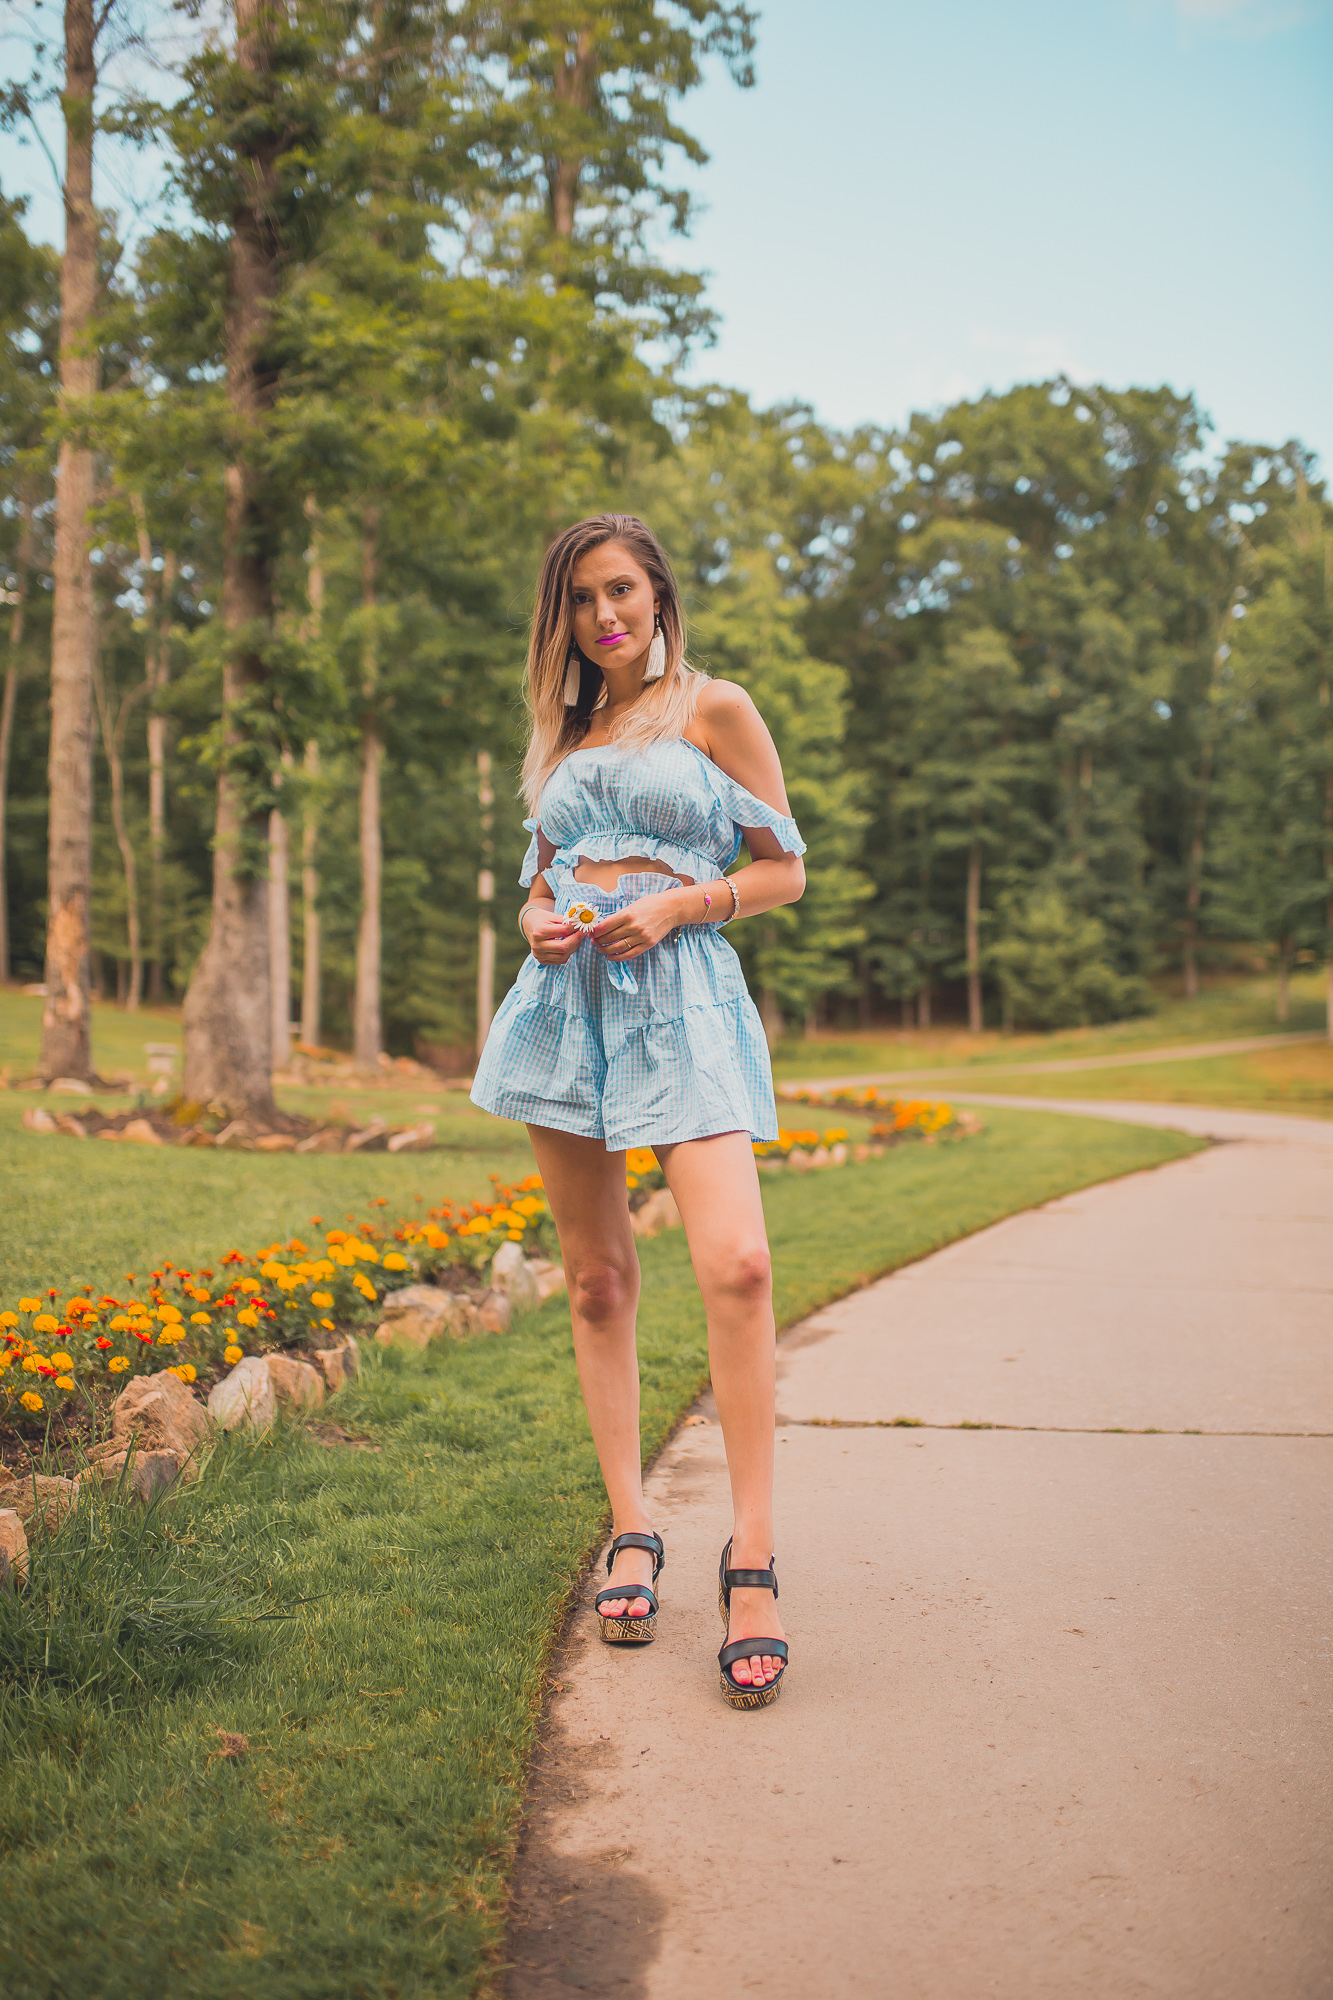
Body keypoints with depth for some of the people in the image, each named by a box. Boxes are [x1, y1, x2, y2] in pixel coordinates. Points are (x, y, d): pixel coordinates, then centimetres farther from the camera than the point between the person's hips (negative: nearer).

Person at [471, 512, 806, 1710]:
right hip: (568, 996, 5)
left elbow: (784, 870, 4)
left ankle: (752, 1554, -13)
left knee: (736, 1265, -20)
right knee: (597, 1279, 4)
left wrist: (674, 903, -11)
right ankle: (632, 1531, 13)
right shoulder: (564, 733, 19)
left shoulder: (715, 709, 6)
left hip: (681, 992, -5)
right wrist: (540, 923, 2)